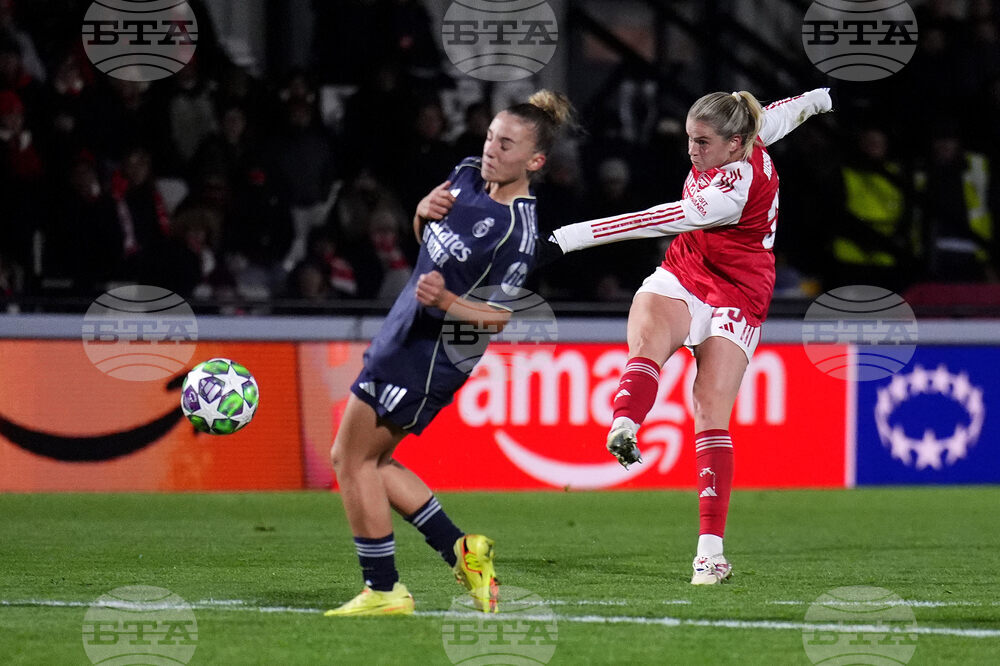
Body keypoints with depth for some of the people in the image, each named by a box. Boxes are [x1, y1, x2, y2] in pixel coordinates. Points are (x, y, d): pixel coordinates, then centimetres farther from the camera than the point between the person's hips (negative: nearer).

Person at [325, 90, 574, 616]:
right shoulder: (468, 176, 2)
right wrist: (424, 212, -3)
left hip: (427, 355, -10)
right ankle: (459, 550, 17)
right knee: (362, 459, 15)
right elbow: (424, 234, 19)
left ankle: (382, 590, 8)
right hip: (404, 337, 10)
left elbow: (497, 317, -18)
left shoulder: (516, 233, -23)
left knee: (352, 459, -2)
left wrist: (446, 301, -34)